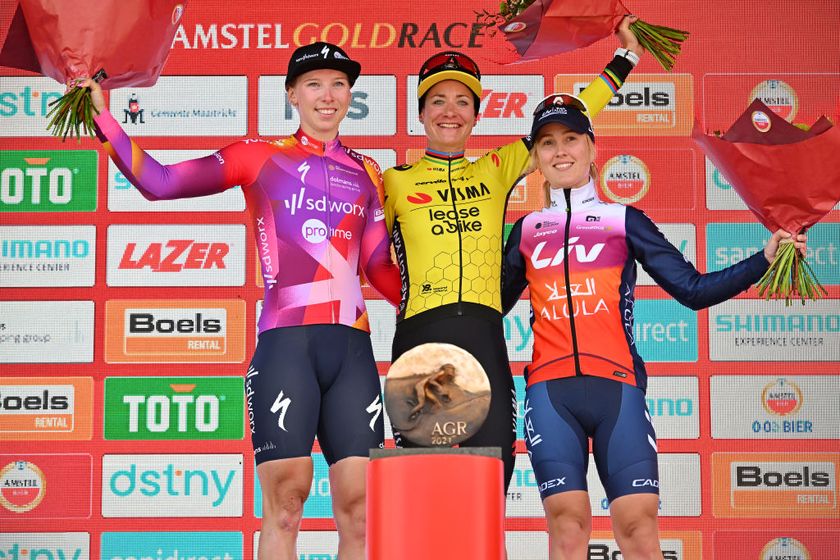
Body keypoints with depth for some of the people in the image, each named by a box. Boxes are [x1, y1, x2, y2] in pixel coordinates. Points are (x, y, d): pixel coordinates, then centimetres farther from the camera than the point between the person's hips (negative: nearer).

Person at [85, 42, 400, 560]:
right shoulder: (260, 156, 10)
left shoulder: (366, 172, 19)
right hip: (286, 341, -3)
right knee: (285, 503, -6)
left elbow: (380, 269, 17)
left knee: (359, 505, -2)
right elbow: (160, 183, 4)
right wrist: (103, 118, 0)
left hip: (352, 344, 3)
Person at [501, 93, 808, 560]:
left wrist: (764, 260, 0)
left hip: (617, 386, -1)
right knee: (568, 519, -12)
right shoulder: (527, 230, 18)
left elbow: (694, 289, 8)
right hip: (549, 390, 1)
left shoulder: (624, 220, 13)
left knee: (638, 520, -12)